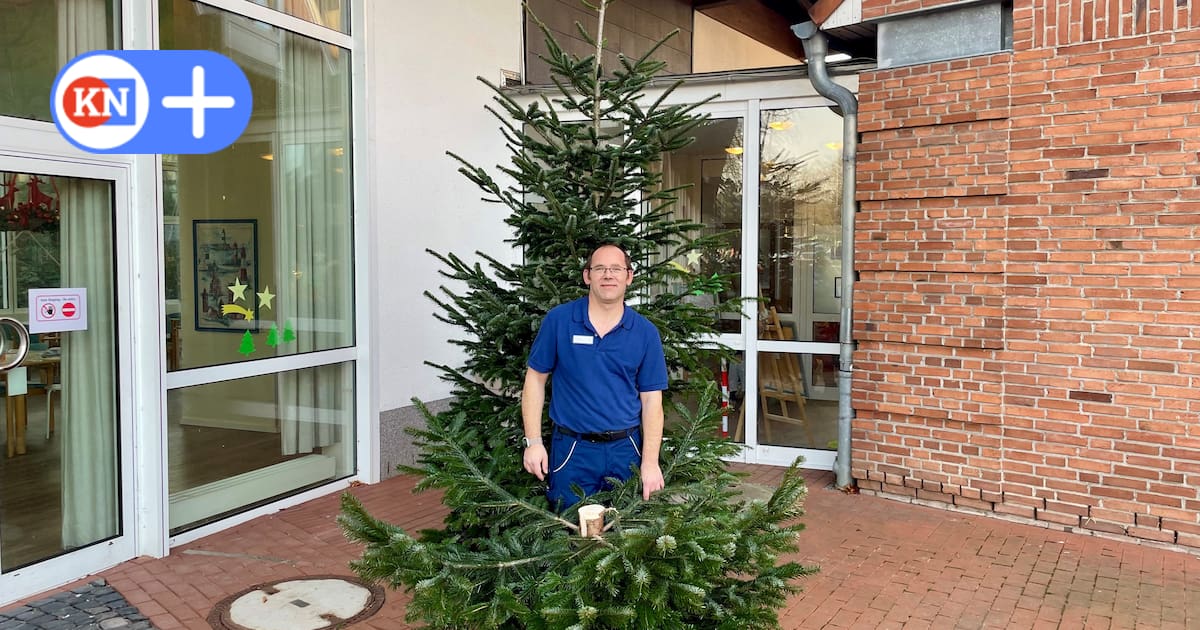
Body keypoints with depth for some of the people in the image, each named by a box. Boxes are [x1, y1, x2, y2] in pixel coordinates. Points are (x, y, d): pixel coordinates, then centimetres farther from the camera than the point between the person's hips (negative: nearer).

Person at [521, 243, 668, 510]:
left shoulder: (645, 332, 0)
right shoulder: (558, 320, -4)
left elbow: (651, 399, 1)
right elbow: (536, 378, 2)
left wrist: (651, 463, -5)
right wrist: (533, 442, -4)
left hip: (625, 450, 2)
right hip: (571, 450, -1)